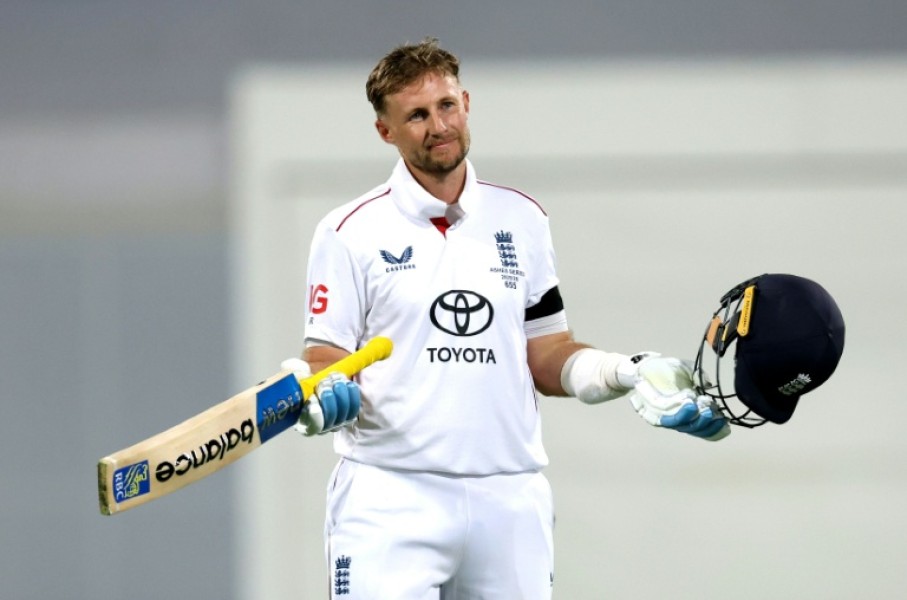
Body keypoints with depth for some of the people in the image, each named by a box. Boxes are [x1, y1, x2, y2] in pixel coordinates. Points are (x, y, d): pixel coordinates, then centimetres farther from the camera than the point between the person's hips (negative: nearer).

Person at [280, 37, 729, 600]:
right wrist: (321, 393, -23)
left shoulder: (523, 220, 13)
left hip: (511, 500, 3)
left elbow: (547, 357, 15)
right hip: (390, 500, -3)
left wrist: (632, 373, -1)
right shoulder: (350, 232, 2)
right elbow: (327, 358, 0)